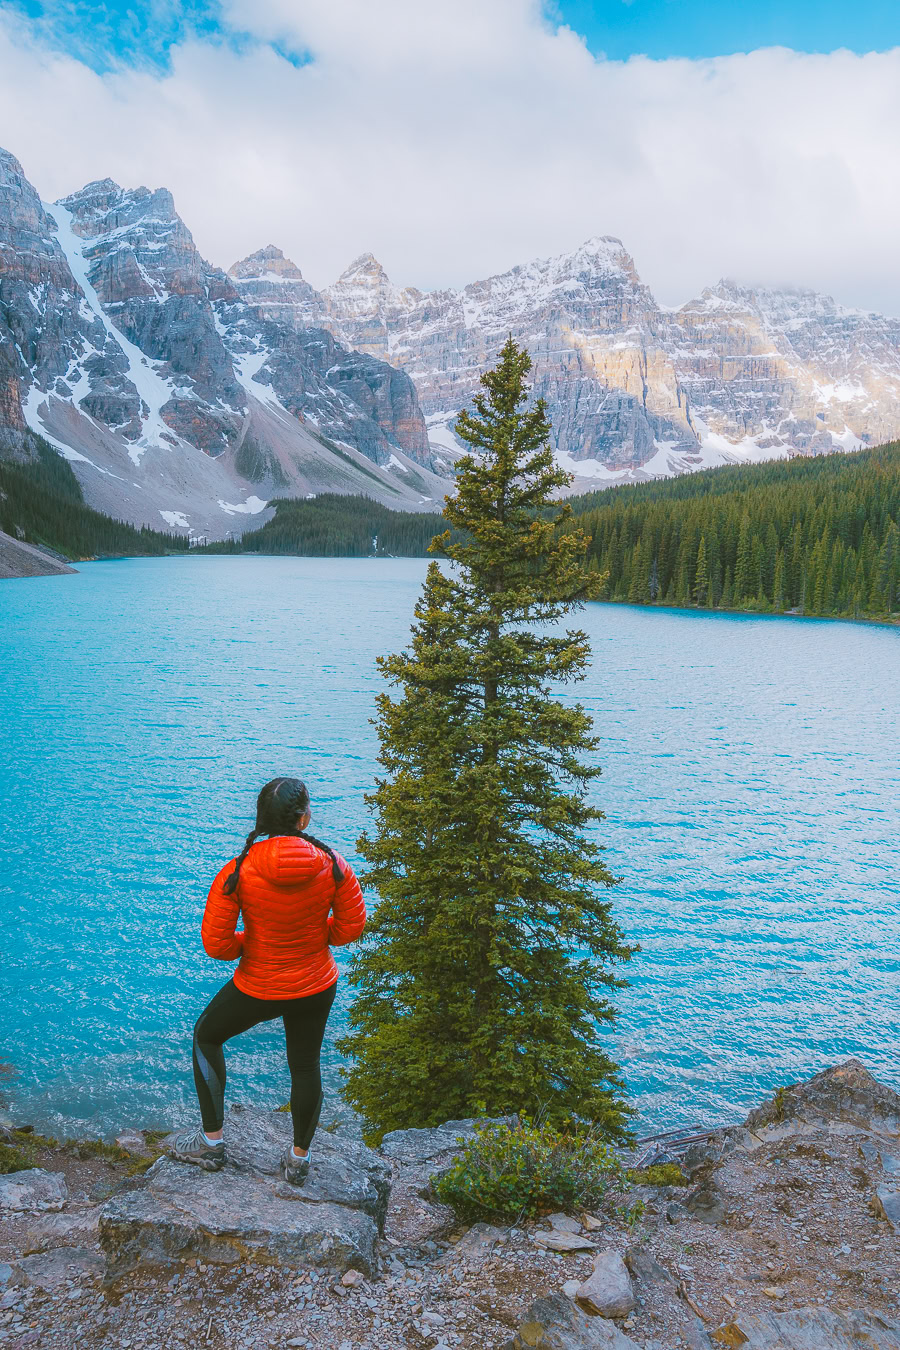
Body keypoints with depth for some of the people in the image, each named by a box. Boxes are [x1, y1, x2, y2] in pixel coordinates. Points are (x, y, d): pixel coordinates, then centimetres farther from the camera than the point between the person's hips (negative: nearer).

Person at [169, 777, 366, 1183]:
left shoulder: (237, 872, -22)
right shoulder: (332, 865, -18)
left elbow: (216, 944, -16)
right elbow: (352, 924, -6)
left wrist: (247, 942, 3)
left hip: (258, 989, -2)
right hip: (318, 986, 2)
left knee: (206, 1036, 26)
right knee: (305, 1065, 23)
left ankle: (211, 1142, 35)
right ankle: (299, 1159, 42)